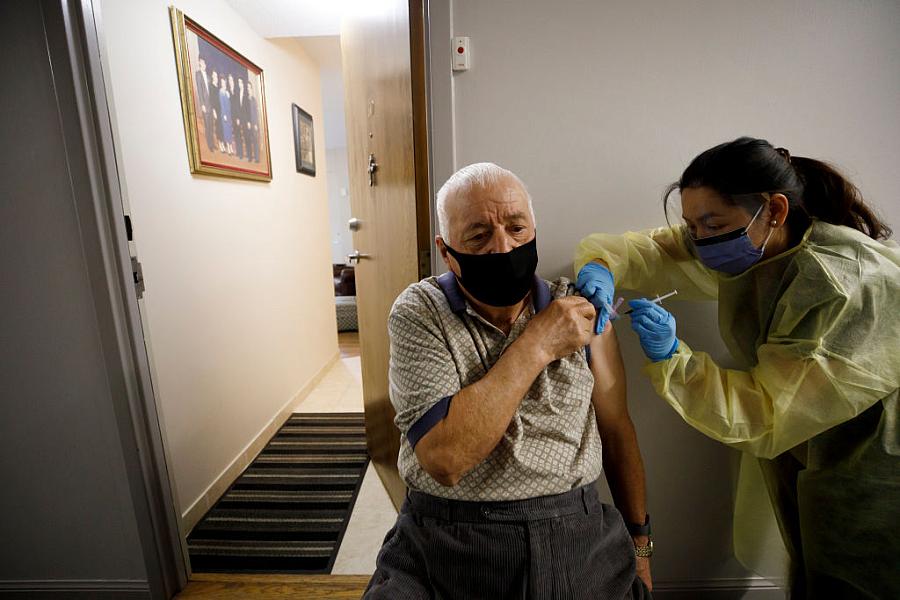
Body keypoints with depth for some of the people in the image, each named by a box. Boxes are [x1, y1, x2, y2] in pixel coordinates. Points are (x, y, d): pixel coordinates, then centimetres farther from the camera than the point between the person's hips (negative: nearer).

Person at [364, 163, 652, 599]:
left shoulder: (581, 311, -2)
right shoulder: (417, 313, -12)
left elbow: (616, 429, 7)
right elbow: (443, 459, -23)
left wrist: (640, 543, 10)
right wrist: (537, 346, -23)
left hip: (573, 537, 3)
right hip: (443, 544, -2)